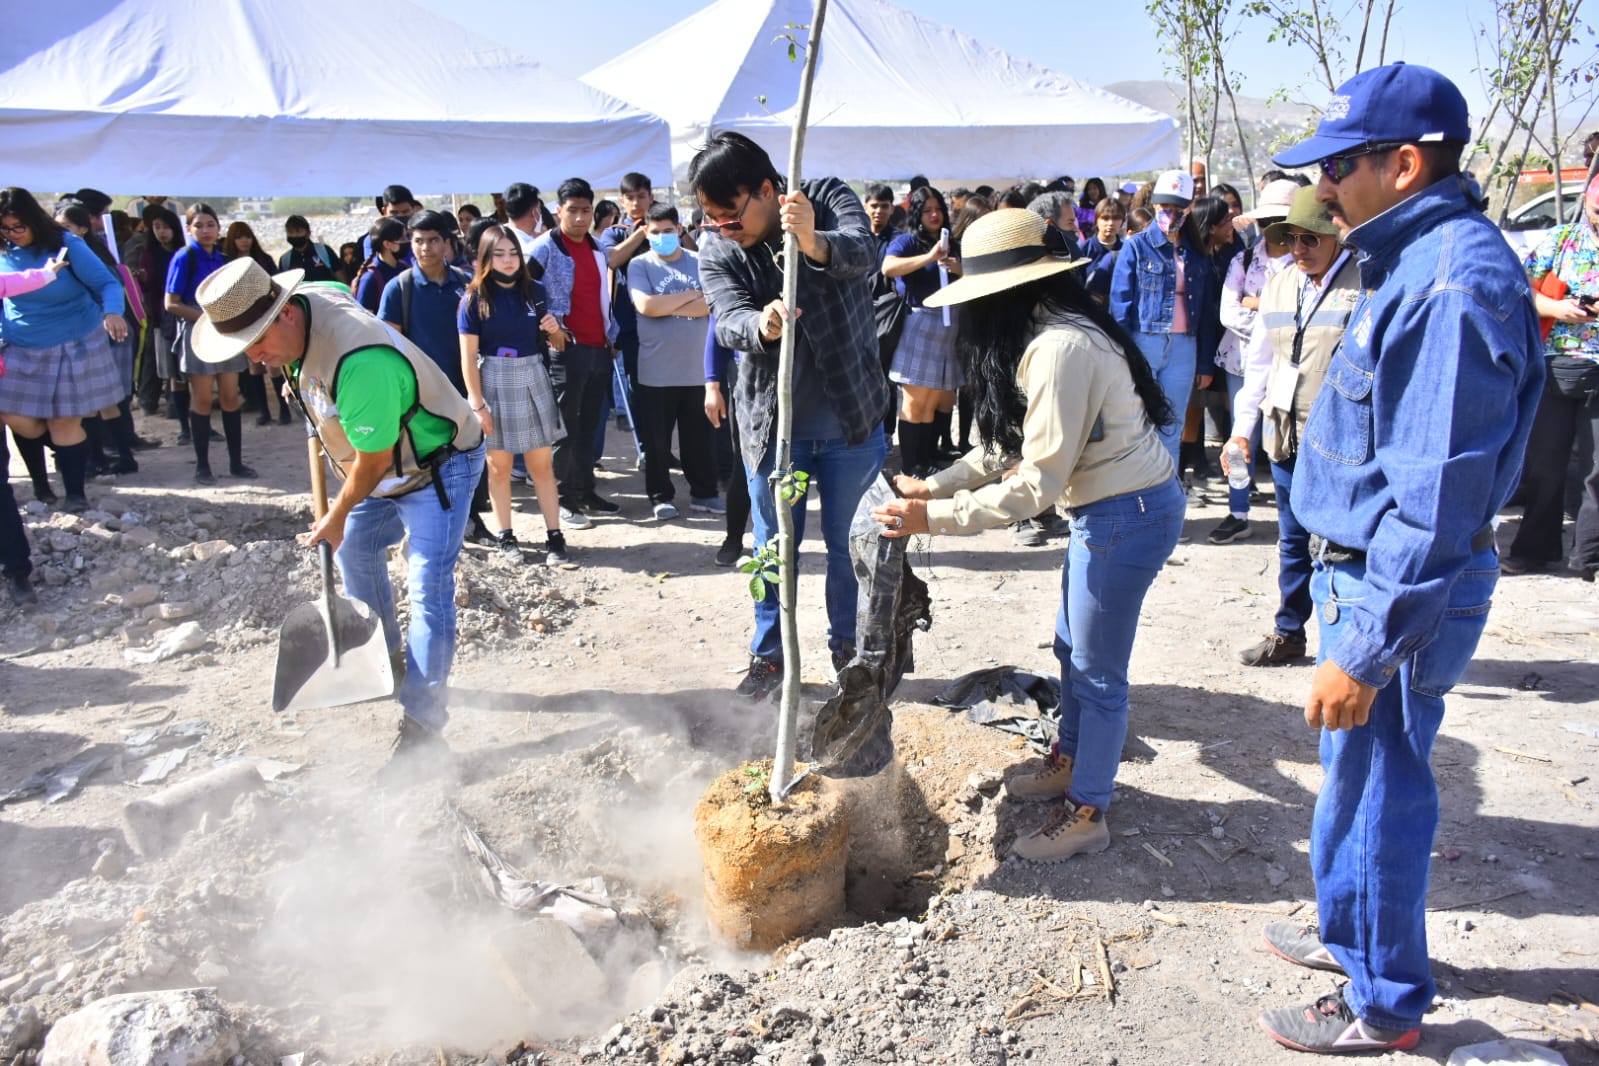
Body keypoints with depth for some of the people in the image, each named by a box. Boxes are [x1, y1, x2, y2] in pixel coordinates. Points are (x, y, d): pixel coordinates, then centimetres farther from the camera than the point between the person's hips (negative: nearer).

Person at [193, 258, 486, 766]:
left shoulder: (356, 362, -38)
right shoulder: (309, 300, -10)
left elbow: (375, 461, -26)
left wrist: (336, 517, -10)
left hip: (438, 466, -10)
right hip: (385, 462, 10)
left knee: (428, 588, -14)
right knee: (355, 549, 23)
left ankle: (422, 724, -11)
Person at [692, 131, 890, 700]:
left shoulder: (829, 199, -9)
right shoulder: (716, 252, -6)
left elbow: (864, 252, -29)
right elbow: (729, 321, -21)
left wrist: (813, 241, -51)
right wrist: (762, 325, -44)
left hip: (852, 417, -1)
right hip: (772, 424, 1)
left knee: (850, 543, 12)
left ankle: (849, 649, 33)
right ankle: (769, 654, 32)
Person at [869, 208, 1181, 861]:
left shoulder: (1060, 349, -25)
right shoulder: (1054, 335, 8)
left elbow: (1037, 483, -24)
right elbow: (1010, 447, 12)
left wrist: (935, 518, -20)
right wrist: (935, 485, 4)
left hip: (1129, 514, -10)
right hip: (1108, 507, 10)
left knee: (1096, 669, 3)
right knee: (1072, 647, 22)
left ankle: (1086, 815, 20)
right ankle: (1070, 762, 43)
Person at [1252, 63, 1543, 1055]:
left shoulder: (1455, 285, -24)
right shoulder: (1414, 263, 9)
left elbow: (1438, 499, -27)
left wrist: (1365, 650, -24)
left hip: (1399, 593, -10)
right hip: (1363, 571, 10)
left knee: (1377, 788, 6)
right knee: (1355, 775, 23)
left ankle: (1385, 1004, 26)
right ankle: (1350, 931, 44)